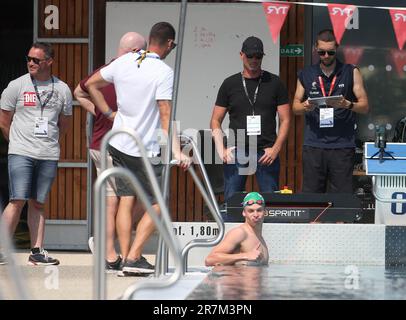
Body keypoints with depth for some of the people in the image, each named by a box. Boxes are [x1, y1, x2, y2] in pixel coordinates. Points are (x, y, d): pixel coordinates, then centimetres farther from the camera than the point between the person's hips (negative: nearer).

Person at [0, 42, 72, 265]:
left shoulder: (62, 89, 8)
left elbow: (63, 124, 19)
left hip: (49, 156, 3)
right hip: (20, 154, -3)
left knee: (37, 203, 6)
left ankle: (37, 251, 8)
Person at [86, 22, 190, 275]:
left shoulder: (123, 62, 3)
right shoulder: (164, 72, -15)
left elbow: (91, 84, 14)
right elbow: (166, 116, -20)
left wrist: (109, 113, 17)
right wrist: (176, 151, -21)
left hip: (119, 143, 6)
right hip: (145, 150, -6)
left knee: (126, 198, 11)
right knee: (158, 204, 3)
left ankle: (125, 257, 9)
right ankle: (133, 258, -6)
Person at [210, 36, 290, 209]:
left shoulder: (274, 83, 7)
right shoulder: (230, 84, 9)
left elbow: (285, 120, 6)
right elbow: (215, 121, 10)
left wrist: (275, 149, -8)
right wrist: (221, 149, -6)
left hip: (266, 153, 0)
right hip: (236, 152, 1)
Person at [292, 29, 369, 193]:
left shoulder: (351, 72, 7)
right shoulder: (306, 75, 12)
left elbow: (364, 106, 4)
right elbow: (295, 107, 15)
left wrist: (347, 104, -17)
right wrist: (305, 107, -8)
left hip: (342, 145, -2)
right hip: (313, 144, 2)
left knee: (342, 194, -6)